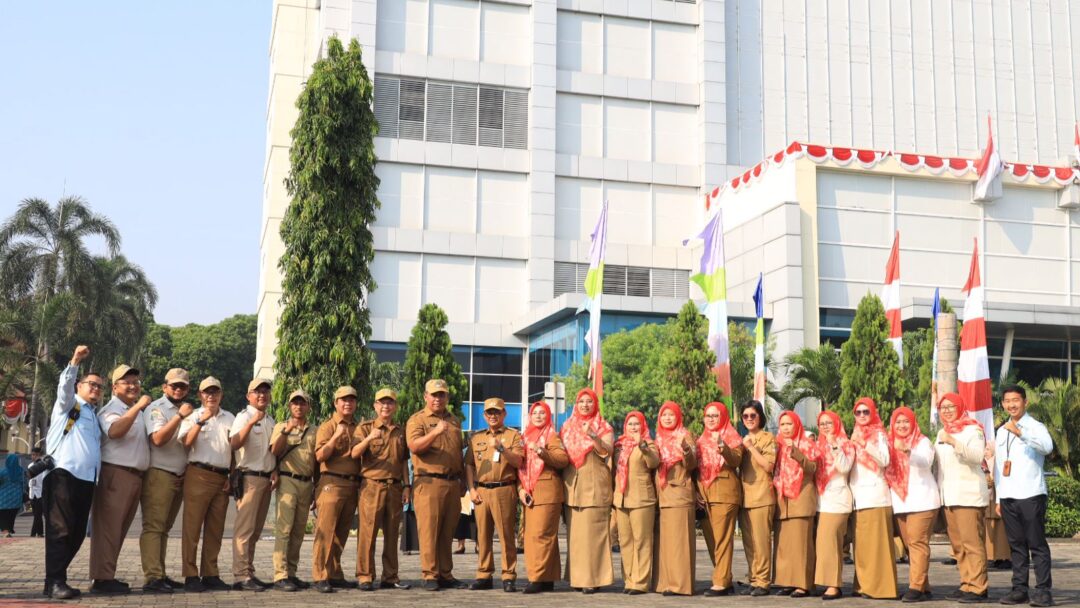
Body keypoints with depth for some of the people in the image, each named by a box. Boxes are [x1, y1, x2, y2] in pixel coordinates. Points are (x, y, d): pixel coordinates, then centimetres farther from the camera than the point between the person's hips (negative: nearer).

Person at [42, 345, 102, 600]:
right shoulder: (68, 404, 8)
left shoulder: (95, 415, 27)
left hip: (87, 479, 7)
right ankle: (55, 583, -10)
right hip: (64, 474, -7)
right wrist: (75, 362, -28)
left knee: (77, 533, 6)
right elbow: (64, 386, -13)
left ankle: (56, 580, 14)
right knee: (60, 530, -10)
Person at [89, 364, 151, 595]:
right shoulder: (111, 409, -6)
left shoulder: (138, 411, 20)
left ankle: (108, 575, 17)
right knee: (108, 527, -9)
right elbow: (114, 431, -29)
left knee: (119, 529, 12)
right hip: (115, 474, -9)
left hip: (135, 476, 9)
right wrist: (137, 407, -28)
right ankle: (102, 579, -10)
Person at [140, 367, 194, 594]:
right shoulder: (156, 409, -4)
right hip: (159, 475, -7)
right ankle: (152, 578, -14)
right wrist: (179, 416, -22)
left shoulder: (187, 410, 18)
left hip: (180, 477, 7)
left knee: (164, 528, 9)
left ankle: (160, 575, 11)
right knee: (153, 526, -10)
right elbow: (158, 439, -18)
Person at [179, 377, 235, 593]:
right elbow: (185, 443, -9)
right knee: (192, 525, -6)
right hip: (199, 475, -4)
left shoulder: (230, 419, 16)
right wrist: (200, 422, -17)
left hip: (222, 478, 4)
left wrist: (231, 477, 8)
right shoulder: (193, 417, 6)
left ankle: (210, 575, 11)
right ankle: (191, 576, -4)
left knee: (215, 528, 6)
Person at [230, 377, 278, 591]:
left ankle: (249, 573, 15)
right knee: (244, 528, -10)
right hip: (249, 477, -8)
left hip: (266, 479, 8)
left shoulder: (270, 420, 17)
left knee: (255, 530, 10)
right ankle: (241, 576, -11)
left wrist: (274, 470, 10)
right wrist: (251, 423, -32)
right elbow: (234, 444, -22)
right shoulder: (244, 416, -6)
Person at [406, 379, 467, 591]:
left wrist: (462, 480, 21)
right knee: (429, 531, -7)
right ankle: (430, 576, -2)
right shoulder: (417, 420, 1)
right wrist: (435, 432, -29)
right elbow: (414, 446, -16)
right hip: (429, 483, -6)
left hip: (453, 483, 6)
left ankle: (445, 575, 13)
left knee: (447, 533, 8)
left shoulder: (454, 421, 20)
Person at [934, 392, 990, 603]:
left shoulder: (972, 429, -3)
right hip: (948, 496, 7)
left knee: (972, 543, -10)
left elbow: (978, 456, -19)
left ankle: (978, 588, -8)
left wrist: (954, 442, -30)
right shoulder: (942, 433, 19)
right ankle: (966, 585, 11)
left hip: (968, 495, -7)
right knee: (957, 545, 7)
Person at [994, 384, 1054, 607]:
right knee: (1016, 544, 9)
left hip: (1030, 494, -6)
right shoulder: (1001, 431, 16)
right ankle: (1019, 589, 13)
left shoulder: (1035, 427, -3)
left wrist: (1020, 432, -38)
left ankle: (1043, 590, -2)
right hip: (1008, 496, 6)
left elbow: (1048, 446, -25)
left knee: (1037, 543, -4)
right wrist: (998, 497, 15)